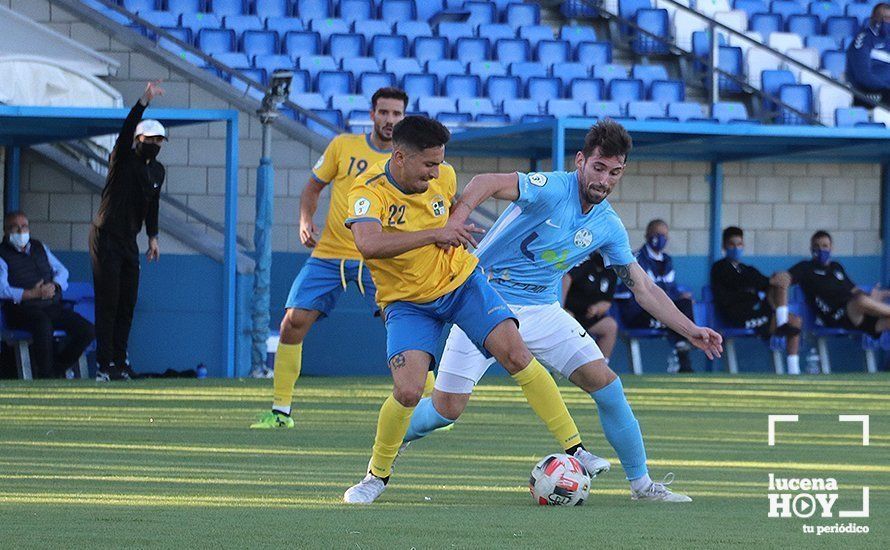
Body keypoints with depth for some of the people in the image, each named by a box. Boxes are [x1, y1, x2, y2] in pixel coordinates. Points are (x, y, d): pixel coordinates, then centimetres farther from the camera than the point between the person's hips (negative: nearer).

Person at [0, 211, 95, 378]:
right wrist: (32, 294, -21)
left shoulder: (40, 248, 21)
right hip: (23, 309, -6)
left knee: (87, 330, -13)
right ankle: (45, 376, -24)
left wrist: (54, 286, -1)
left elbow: (62, 271, 23)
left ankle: (57, 369, 2)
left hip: (52, 306, 6)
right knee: (43, 324, -40)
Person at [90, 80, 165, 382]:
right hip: (105, 238, -7)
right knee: (108, 301, -8)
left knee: (128, 302, 7)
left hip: (129, 241, 7)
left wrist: (152, 237, 16)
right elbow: (127, 129, -26)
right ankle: (105, 365, -8)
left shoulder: (158, 170, 12)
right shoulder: (123, 159, -8)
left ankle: (119, 360, 14)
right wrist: (144, 101, -36)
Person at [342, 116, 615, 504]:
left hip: (461, 282, 3)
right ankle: (377, 475, 7)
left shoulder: (444, 177, -7)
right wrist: (435, 233, -42)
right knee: (407, 391, -20)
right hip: (407, 302, -3)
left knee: (514, 352, -15)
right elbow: (368, 245, -44)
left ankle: (574, 448, -8)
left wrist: (454, 232, -3)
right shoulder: (368, 192, -24)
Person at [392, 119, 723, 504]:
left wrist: (690, 330, 2)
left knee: (606, 384, -6)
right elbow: (486, 183, -32)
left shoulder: (608, 227, 2)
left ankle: (642, 484, 8)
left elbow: (644, 289, 10)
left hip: (542, 310, 5)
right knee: (447, 409, -9)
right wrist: (456, 219, -51)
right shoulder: (552, 189, -18)